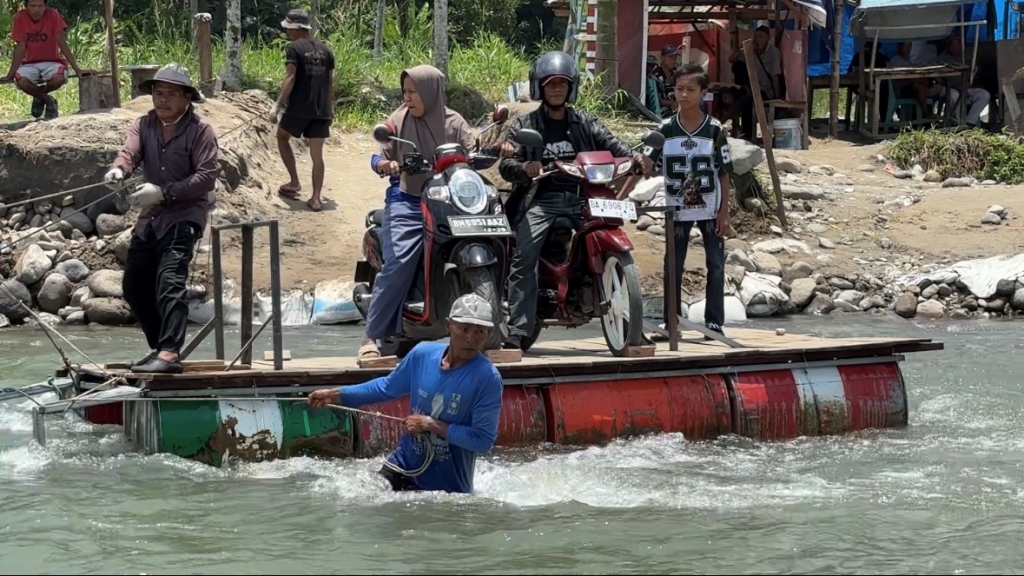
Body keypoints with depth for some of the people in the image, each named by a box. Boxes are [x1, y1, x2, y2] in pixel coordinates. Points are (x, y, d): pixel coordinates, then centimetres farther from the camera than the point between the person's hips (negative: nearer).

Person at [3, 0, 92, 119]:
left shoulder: (53, 15, -14)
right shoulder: (20, 18, -10)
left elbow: (62, 44, -13)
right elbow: (20, 47, -8)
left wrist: (77, 70, -18)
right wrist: (11, 74, -13)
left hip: (52, 62, -1)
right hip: (30, 64, 1)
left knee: (58, 79, -36)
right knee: (22, 82, -33)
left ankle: (39, 95, 2)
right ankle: (48, 100, -1)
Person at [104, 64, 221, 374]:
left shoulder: (200, 130, -8)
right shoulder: (144, 125, 7)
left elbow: (207, 175, -16)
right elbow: (129, 152, -11)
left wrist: (163, 192, -23)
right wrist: (118, 170, -36)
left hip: (185, 214, -7)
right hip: (151, 217, 7)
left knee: (170, 280, -23)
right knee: (134, 286, 12)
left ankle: (169, 353, -30)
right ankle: (161, 346, 26)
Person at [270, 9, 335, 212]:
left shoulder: (294, 49, -7)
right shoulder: (325, 50, 12)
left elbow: (290, 79, -16)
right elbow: (330, 83, 14)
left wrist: (278, 105, -16)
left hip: (298, 108, -5)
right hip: (321, 110, 5)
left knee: (282, 138, 20)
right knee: (317, 154, 5)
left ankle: (294, 183, 14)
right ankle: (316, 198, -1)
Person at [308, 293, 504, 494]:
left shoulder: (488, 378, -21)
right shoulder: (423, 354, -7)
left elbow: (484, 440, -24)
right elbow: (387, 387, 11)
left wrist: (432, 425, -23)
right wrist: (335, 395, 10)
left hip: (448, 486, -4)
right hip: (403, 466, 4)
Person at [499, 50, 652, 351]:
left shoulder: (585, 123, 19)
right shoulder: (524, 126, 12)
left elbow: (611, 144, 5)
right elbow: (506, 164, 1)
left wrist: (635, 156, -17)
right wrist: (524, 168, -24)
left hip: (581, 199, 2)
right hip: (540, 201, -2)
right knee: (524, 258, -24)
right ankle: (517, 331, -30)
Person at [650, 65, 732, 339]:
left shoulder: (714, 130, -5)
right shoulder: (665, 129, -3)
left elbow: (724, 174, -1)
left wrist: (724, 211, -4)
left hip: (710, 209, -1)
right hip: (677, 209, 1)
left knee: (716, 265, 2)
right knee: (673, 266, 4)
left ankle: (714, 321, 10)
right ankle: (671, 321, 11)